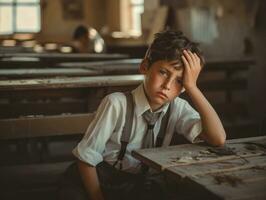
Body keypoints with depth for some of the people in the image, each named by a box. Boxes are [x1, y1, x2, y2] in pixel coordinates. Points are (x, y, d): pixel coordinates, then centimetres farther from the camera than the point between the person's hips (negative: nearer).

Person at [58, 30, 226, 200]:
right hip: (101, 180, -2)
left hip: (145, 185, 2)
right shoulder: (117, 104, -17)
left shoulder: (178, 109, -6)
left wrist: (192, 87, -22)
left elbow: (218, 139, -20)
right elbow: (87, 158, -11)